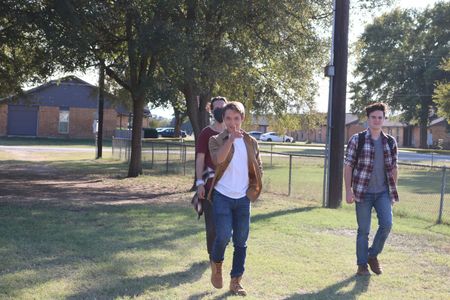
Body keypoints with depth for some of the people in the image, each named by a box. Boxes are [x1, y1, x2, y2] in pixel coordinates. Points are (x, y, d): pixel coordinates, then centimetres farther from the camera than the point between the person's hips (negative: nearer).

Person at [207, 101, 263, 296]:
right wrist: (230, 139, -33)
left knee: (241, 241, 5)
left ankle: (236, 282, 16)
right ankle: (216, 265, 18)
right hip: (222, 197, -3)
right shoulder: (216, 140, -3)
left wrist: (253, 189, 2)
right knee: (223, 236, -12)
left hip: (243, 199, 3)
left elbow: (258, 168, 14)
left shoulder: (251, 142, 7)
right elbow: (217, 159, -24)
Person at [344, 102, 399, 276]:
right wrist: (348, 190, -10)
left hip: (383, 192, 3)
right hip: (363, 192, -3)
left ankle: (373, 255, 15)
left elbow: (393, 168, 12)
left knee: (386, 224, -9)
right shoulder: (357, 140, -4)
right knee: (363, 230, 3)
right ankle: (362, 265, 17)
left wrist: (393, 191, 10)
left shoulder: (390, 142, 6)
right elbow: (348, 166, -4)